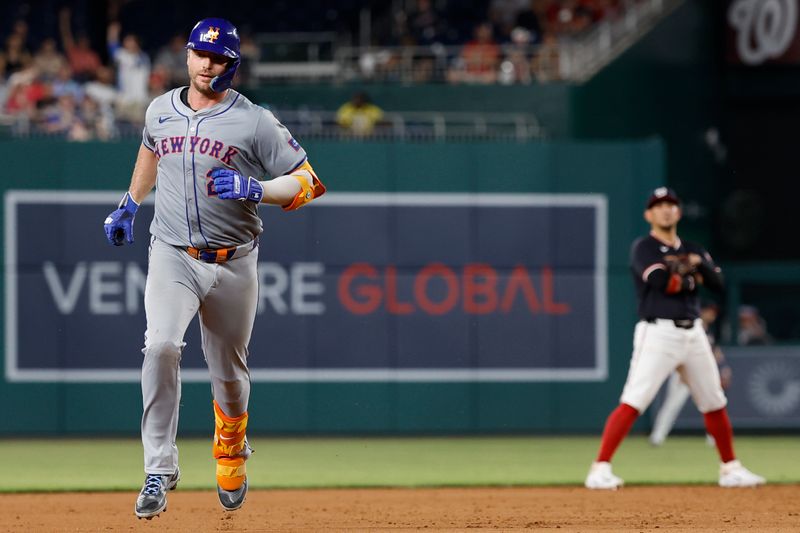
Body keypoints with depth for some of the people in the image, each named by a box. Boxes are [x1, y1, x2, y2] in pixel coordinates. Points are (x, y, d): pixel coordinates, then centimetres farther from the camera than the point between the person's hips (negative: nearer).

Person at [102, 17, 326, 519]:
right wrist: (130, 204, 32)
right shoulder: (160, 110, 6)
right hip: (172, 256, 1)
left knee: (229, 372, 11)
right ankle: (160, 469, -22)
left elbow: (306, 182, -6)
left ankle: (231, 450, 43)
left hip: (232, 264, -1)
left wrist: (255, 190, -21)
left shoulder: (255, 122, -6)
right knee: (161, 346, -24)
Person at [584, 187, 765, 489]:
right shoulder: (643, 248, -1)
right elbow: (662, 281, -17)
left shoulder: (693, 251, 18)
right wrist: (691, 276, 0)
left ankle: (730, 469, 27)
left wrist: (698, 263, -12)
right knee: (633, 402, -16)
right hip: (658, 333, -6)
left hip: (693, 333, 6)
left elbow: (717, 283, 7)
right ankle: (600, 470, -18)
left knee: (715, 404, 13)